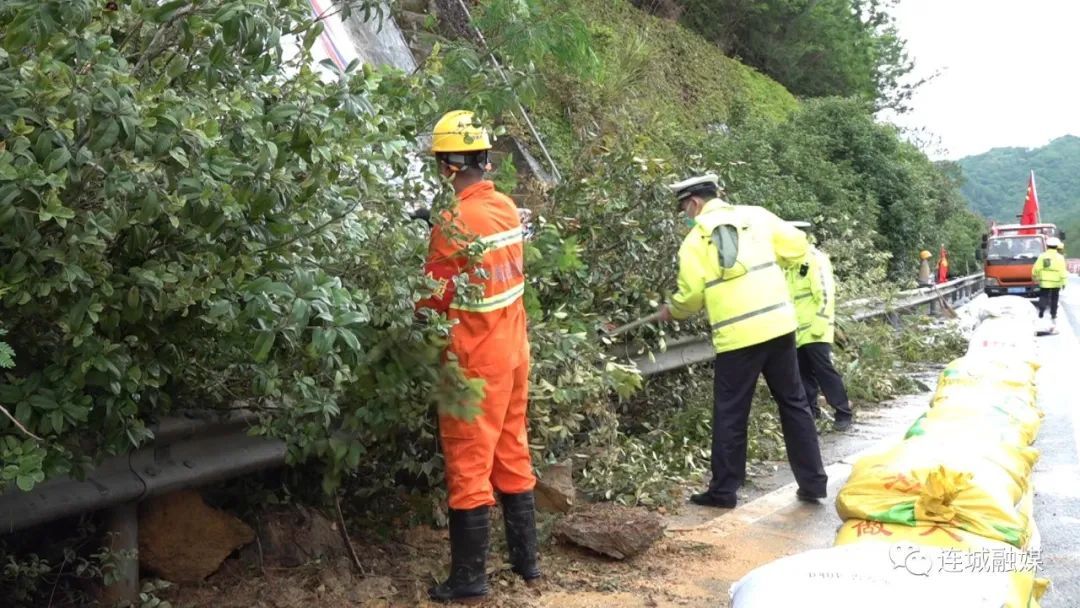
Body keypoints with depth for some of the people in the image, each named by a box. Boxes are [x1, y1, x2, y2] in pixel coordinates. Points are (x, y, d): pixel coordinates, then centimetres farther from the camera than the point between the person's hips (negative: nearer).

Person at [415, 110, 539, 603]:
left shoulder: (454, 223, -19)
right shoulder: (507, 208, 2)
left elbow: (434, 299, -12)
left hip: (476, 359, -7)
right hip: (513, 350, 7)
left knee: (469, 465, 2)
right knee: (512, 456, 16)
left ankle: (469, 577, 11)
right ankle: (525, 558, 27)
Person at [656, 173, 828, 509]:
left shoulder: (695, 240, 1)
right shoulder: (756, 216, 8)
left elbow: (691, 297, 1)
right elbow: (798, 246, 10)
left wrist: (670, 311, 21)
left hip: (736, 336, -3)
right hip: (778, 325, 3)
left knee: (730, 415, 7)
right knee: (794, 404, 12)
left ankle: (723, 491, 14)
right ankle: (813, 483, 15)